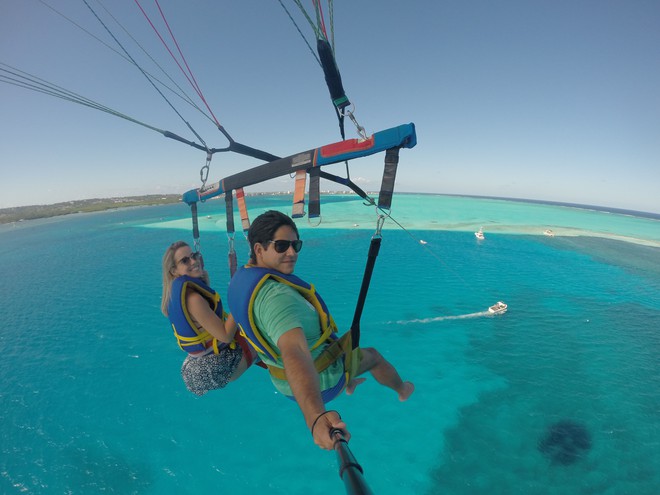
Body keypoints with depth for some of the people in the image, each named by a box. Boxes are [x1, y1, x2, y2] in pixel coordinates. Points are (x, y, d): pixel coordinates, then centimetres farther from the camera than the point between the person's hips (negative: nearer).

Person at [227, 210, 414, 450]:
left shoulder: (241, 277, -11)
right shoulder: (277, 296, -40)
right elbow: (294, 354, -56)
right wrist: (315, 417, -67)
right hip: (321, 378, -8)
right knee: (374, 356, 18)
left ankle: (350, 385, 66)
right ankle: (403, 391, 51)